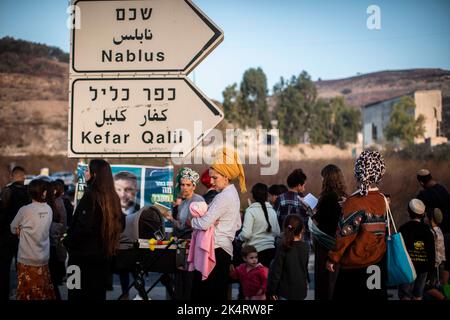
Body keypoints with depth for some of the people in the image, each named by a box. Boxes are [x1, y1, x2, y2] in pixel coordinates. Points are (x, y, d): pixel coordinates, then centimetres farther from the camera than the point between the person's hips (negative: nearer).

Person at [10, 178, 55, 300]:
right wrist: (26, 231, 3)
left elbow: (13, 229, 0)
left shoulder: (25, 210, -14)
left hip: (27, 259, -4)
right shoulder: (49, 209, -1)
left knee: (26, 293, 6)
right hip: (43, 258, 4)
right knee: (44, 292, 12)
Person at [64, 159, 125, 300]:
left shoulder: (90, 196, -17)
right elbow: (120, 224, 12)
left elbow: (84, 227, -22)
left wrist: (67, 241, -8)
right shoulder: (113, 198, 4)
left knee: (79, 293, 2)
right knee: (98, 292, 16)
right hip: (104, 256, 7)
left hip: (84, 255, -7)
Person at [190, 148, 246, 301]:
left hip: (216, 250, -10)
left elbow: (204, 223, -20)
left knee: (204, 293, -6)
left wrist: (192, 221, 0)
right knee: (218, 293, 13)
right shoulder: (233, 193, 15)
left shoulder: (224, 197, -15)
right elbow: (237, 225, 22)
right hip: (224, 249, 10)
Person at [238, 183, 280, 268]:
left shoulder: (251, 211, -7)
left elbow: (246, 234, -13)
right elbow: (277, 232, 16)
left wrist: (239, 236, 7)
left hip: (255, 251, -5)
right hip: (271, 249, 5)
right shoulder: (272, 211, 8)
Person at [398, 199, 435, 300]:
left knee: (405, 295, 2)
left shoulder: (404, 228, -11)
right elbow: (432, 251, 5)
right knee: (418, 296, 13)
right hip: (423, 267, 4)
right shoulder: (427, 230, 2)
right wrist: (431, 268, 13)